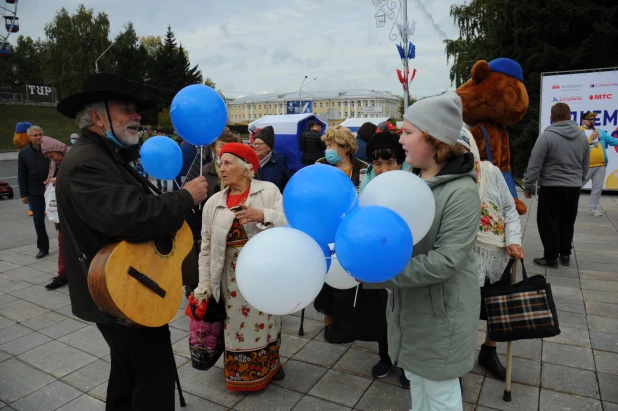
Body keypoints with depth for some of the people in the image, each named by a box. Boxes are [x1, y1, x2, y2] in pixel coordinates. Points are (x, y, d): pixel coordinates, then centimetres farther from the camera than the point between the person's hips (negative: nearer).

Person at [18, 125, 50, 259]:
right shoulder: (23, 153, 4)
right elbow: (21, 176, 6)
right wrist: (24, 194, 2)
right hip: (34, 192, 2)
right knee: (38, 220, 6)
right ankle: (43, 248, 17)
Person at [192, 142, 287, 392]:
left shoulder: (268, 190, -2)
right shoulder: (214, 203, 5)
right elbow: (207, 247, 6)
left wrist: (263, 215, -27)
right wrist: (204, 285, 4)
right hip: (233, 276, 2)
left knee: (265, 319, 12)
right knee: (238, 322, 8)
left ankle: (269, 366, 36)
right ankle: (243, 375, 29)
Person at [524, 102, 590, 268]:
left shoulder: (547, 136, -14)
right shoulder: (582, 136, 6)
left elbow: (534, 165, -14)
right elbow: (585, 166, 15)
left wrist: (528, 187, -5)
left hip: (551, 188, -6)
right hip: (574, 187, 6)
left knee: (548, 223, 3)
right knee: (567, 222, 16)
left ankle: (551, 257, 7)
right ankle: (565, 255, 25)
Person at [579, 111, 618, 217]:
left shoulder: (600, 132, 14)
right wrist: (590, 138, -13)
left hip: (601, 165, 6)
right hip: (586, 166, -6)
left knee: (598, 187, 9)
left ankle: (592, 208, 20)